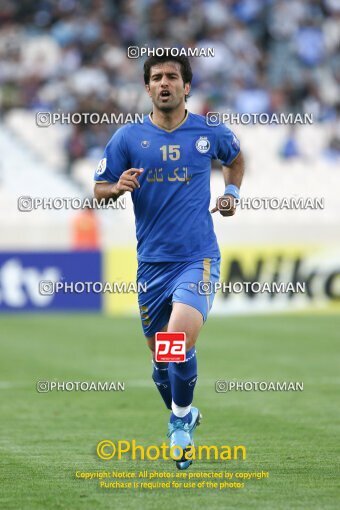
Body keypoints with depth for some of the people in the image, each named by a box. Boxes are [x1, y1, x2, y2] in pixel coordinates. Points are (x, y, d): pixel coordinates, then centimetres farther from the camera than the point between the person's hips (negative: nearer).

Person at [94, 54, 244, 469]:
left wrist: (232, 193, 9)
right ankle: (183, 419, 35)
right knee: (160, 356, 9)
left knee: (179, 338, -24)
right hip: (152, 261, 2)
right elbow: (99, 189, 7)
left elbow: (235, 158, 24)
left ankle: (181, 418, -2)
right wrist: (119, 187, -14)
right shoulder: (128, 138, 1)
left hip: (198, 258, -2)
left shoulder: (210, 134, 1)